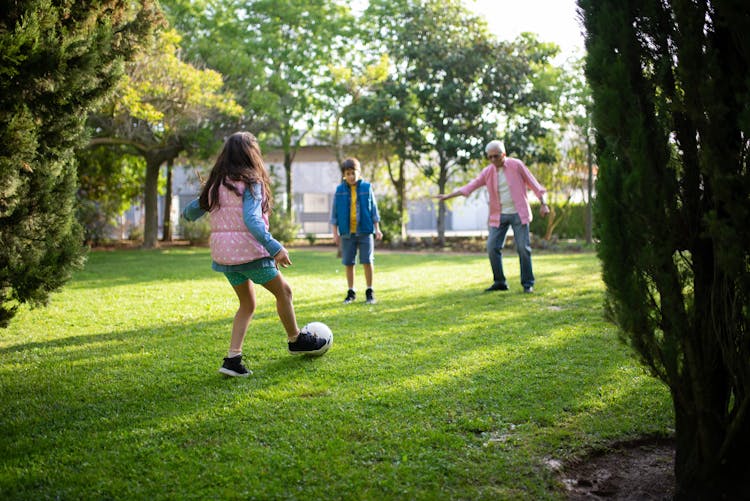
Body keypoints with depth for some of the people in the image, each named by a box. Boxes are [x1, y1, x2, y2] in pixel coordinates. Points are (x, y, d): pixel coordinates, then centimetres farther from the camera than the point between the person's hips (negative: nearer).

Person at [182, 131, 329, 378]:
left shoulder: (216, 184, 9)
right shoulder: (250, 182, -12)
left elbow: (194, 209, 16)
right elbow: (252, 219, -24)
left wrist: (188, 214, 40)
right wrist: (275, 248, -29)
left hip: (223, 253, 7)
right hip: (248, 250, -7)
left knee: (247, 304, 19)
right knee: (283, 291, 15)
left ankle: (233, 359, 10)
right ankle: (296, 340, 29)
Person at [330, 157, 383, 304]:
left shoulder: (367, 187, 0)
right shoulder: (339, 190, 1)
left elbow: (373, 209, 5)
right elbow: (334, 213, 4)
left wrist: (377, 229, 3)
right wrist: (335, 233, 2)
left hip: (365, 231, -1)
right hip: (347, 233, 1)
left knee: (367, 261, -2)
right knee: (348, 263, 6)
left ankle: (369, 292, 10)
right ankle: (351, 293, 17)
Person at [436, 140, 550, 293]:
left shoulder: (516, 165, -7)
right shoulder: (488, 171, 2)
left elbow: (533, 184, -2)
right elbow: (469, 187, -1)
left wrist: (543, 204, -6)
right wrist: (448, 196, -8)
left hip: (518, 214, -4)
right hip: (499, 216, 4)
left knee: (523, 248, -7)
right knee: (492, 247, -4)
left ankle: (528, 283, 3)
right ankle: (500, 282, 6)